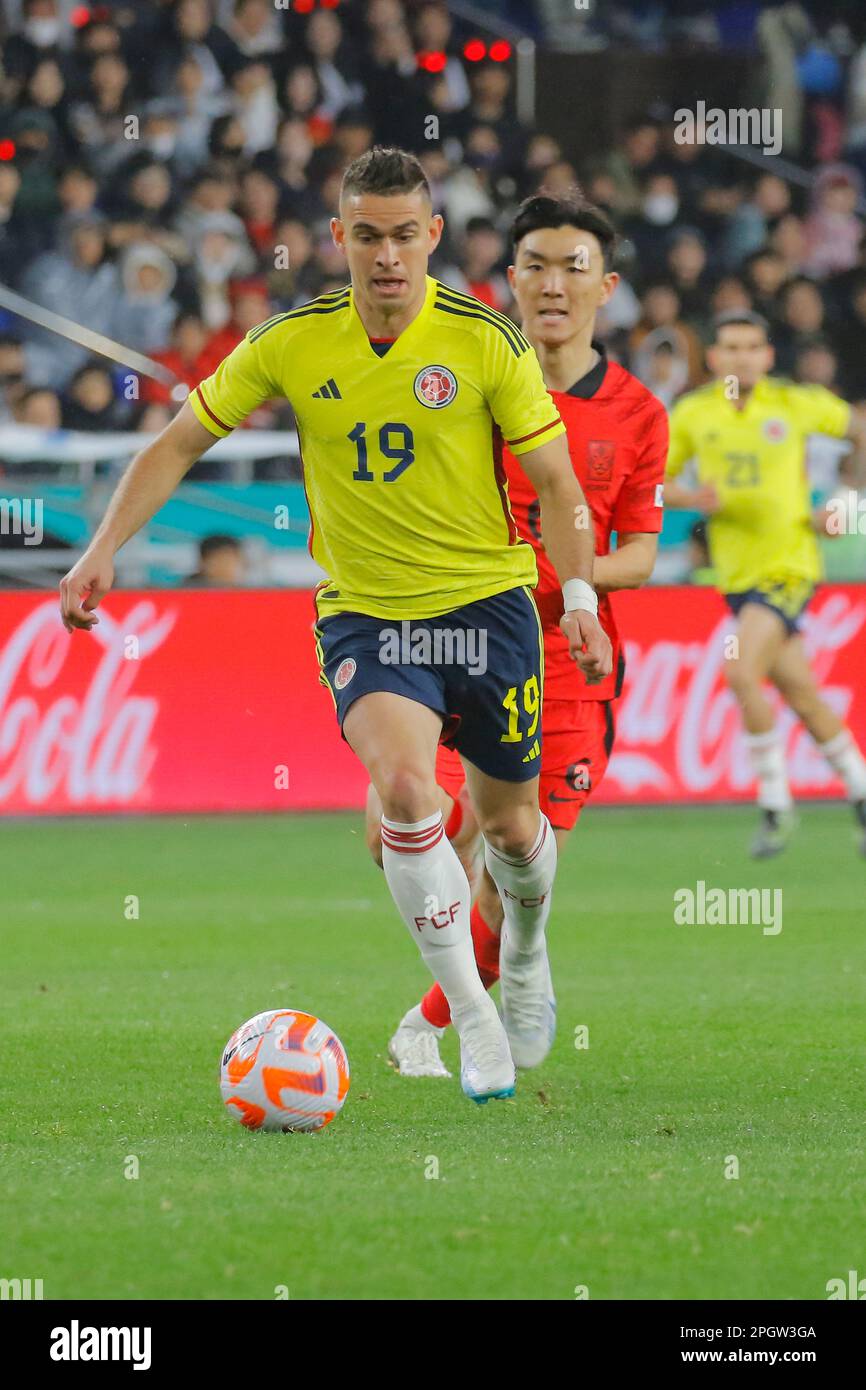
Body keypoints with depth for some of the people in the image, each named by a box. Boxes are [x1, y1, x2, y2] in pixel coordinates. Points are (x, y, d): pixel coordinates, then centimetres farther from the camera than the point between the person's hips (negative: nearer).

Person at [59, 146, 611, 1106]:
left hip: (486, 602, 0)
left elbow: (554, 483, -2)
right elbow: (178, 445, 5)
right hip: (362, 613, 0)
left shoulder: (484, 340, -8)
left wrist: (580, 603, -13)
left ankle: (525, 950, 48)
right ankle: (471, 1017, -17)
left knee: (509, 823, 11)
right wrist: (104, 549, -4)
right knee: (402, 783, -27)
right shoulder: (292, 343, -5)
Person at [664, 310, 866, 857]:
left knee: (742, 672, -22)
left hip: (790, 562, -4)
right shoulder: (692, 414, 1)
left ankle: (776, 803, -9)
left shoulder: (798, 404, -5)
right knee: (801, 695, 10)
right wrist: (695, 499, -12)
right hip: (737, 572, 4)